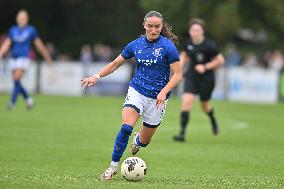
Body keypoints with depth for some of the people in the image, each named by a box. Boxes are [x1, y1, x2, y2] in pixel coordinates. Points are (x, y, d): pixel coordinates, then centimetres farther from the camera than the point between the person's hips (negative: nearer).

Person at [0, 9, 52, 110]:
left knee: (16, 79, -18)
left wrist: (47, 57, 14)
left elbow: (39, 45, 8)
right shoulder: (13, 30, 10)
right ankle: (28, 99, 25)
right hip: (14, 59, 4)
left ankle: (12, 102, -17)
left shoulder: (31, 30, 1)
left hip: (24, 58, -4)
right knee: (16, 82, 5)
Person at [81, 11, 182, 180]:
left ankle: (137, 140, 46)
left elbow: (177, 75, -9)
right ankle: (113, 166, -11)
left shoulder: (168, 47, -10)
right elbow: (116, 63, 14)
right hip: (137, 91, 2)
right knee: (126, 127, -22)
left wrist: (163, 92, -21)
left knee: (144, 141, 7)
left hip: (157, 97, -2)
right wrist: (97, 76, 4)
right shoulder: (136, 45, 2)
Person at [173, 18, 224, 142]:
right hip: (191, 77, 3)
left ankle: (213, 119, 51)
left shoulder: (208, 45, -18)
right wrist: (180, 66, -1)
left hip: (206, 79, -3)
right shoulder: (189, 43, -4)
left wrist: (205, 67, -18)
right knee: (186, 100, -17)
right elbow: (184, 55, 16)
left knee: (205, 106, 13)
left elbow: (220, 60, -10)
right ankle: (182, 133, -17)